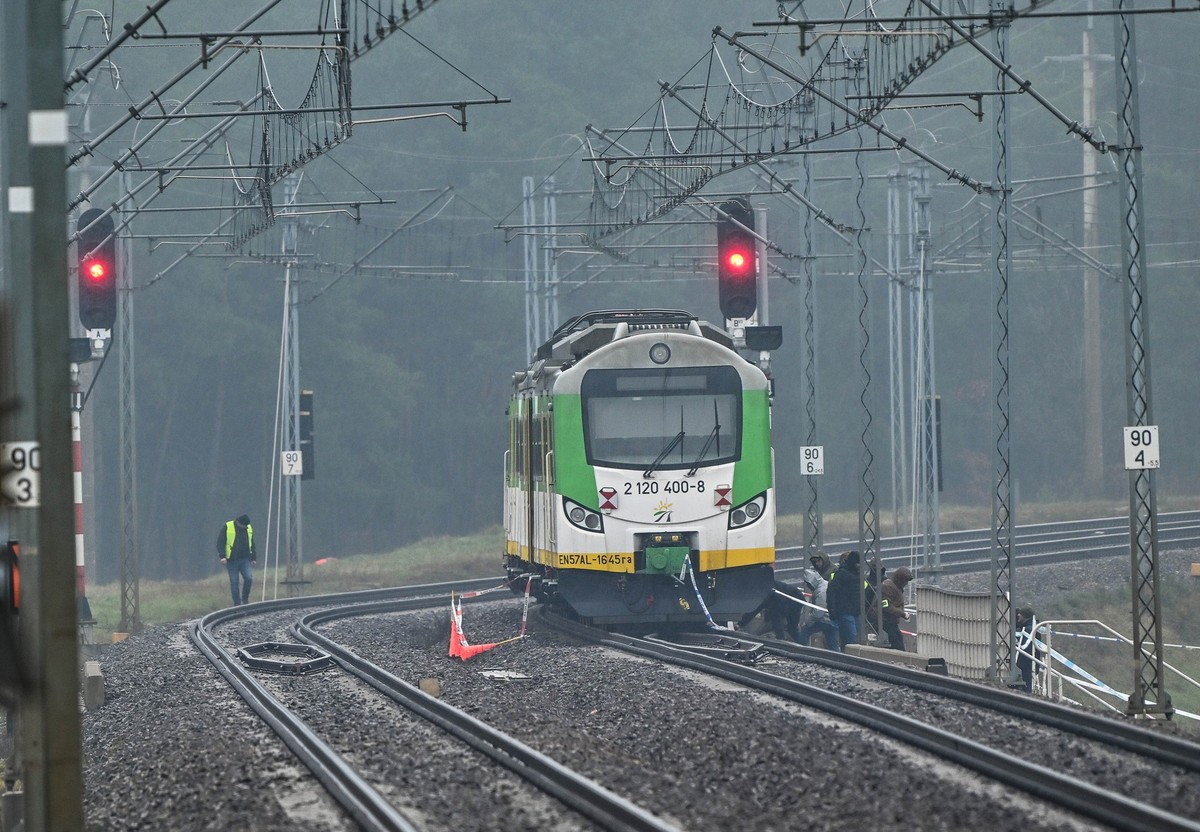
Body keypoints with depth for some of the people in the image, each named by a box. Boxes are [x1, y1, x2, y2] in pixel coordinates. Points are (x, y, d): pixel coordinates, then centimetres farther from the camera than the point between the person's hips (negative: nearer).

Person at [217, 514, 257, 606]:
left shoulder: (249, 528, 10)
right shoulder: (227, 527, -4)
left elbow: (252, 545, 20)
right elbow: (220, 542, -5)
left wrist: (254, 558, 16)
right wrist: (222, 556, -15)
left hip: (245, 560, 3)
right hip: (232, 560, -3)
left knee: (249, 578, -13)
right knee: (234, 582, -1)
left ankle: (245, 598, 7)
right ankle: (237, 603, 7)